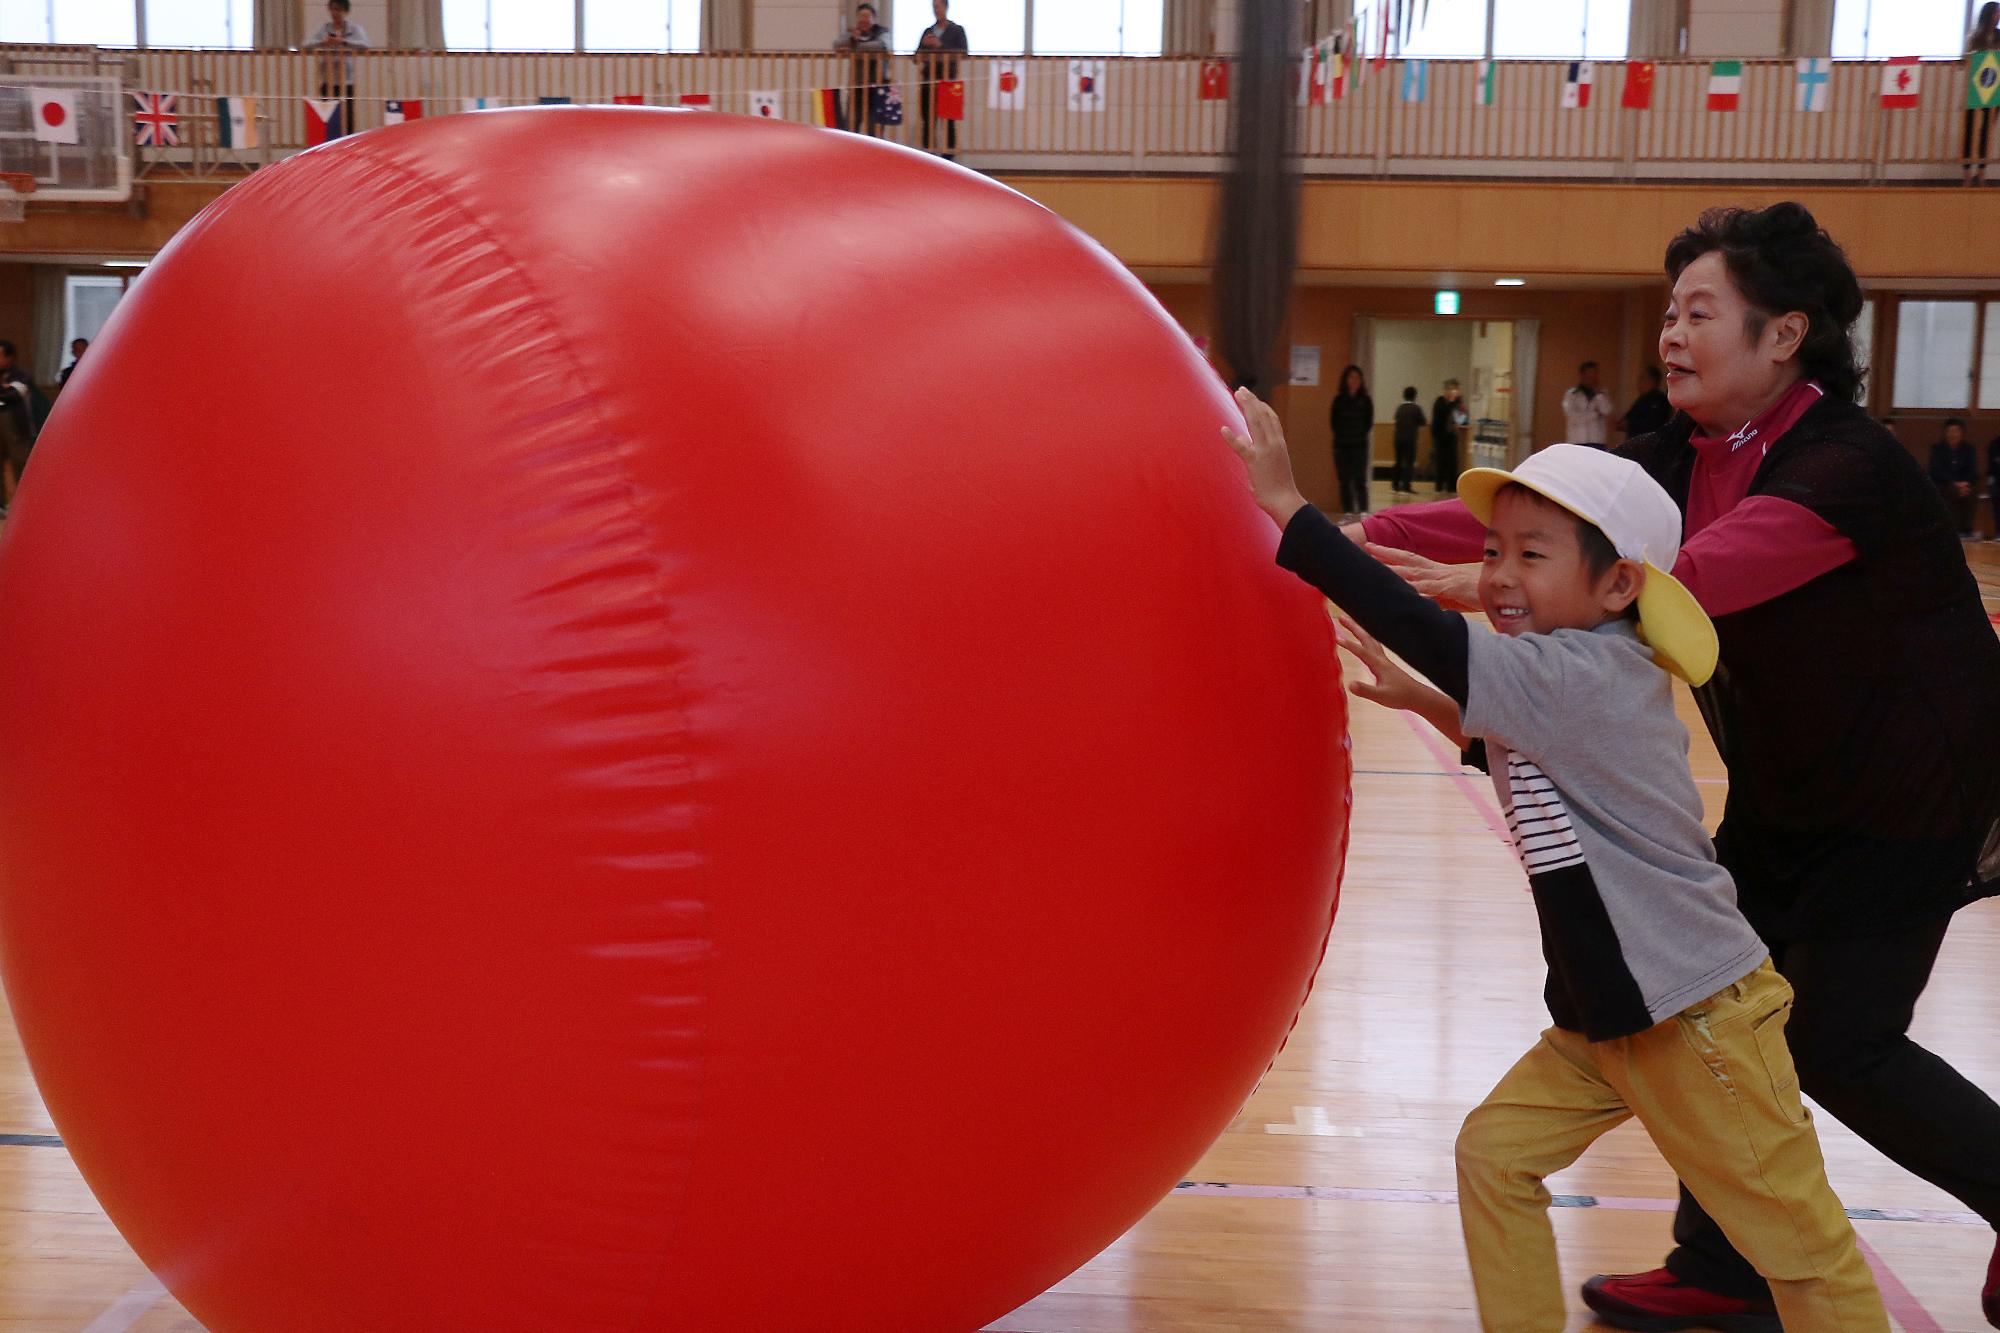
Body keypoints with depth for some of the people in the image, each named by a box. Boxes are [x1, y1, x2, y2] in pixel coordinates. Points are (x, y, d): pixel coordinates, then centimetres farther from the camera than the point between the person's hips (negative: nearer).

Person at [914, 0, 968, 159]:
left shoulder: (957, 30, 7)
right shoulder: (928, 32, 19)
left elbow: (963, 53, -5)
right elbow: (917, 57, 17)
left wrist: (940, 46, -13)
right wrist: (923, 44, -4)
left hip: (947, 81, -4)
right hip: (928, 82, 4)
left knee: (947, 121, -6)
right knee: (928, 121, 1)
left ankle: (949, 156, -4)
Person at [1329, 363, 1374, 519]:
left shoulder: (1366, 401, 2)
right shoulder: (1339, 400, 5)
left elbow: (1369, 424, 1)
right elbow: (1333, 423, 4)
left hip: (1359, 446, -2)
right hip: (1341, 447, 2)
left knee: (1360, 481, -9)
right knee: (1344, 482, 4)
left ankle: (1363, 512, -12)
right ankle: (1348, 513, 9)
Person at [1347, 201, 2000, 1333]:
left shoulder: (1850, 466, -28)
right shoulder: (1688, 457, -3)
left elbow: (1694, 580, -42)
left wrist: (1480, 585, -48)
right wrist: (1360, 539, -24)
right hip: (1785, 795, 8)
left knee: (1839, 1047, -3)